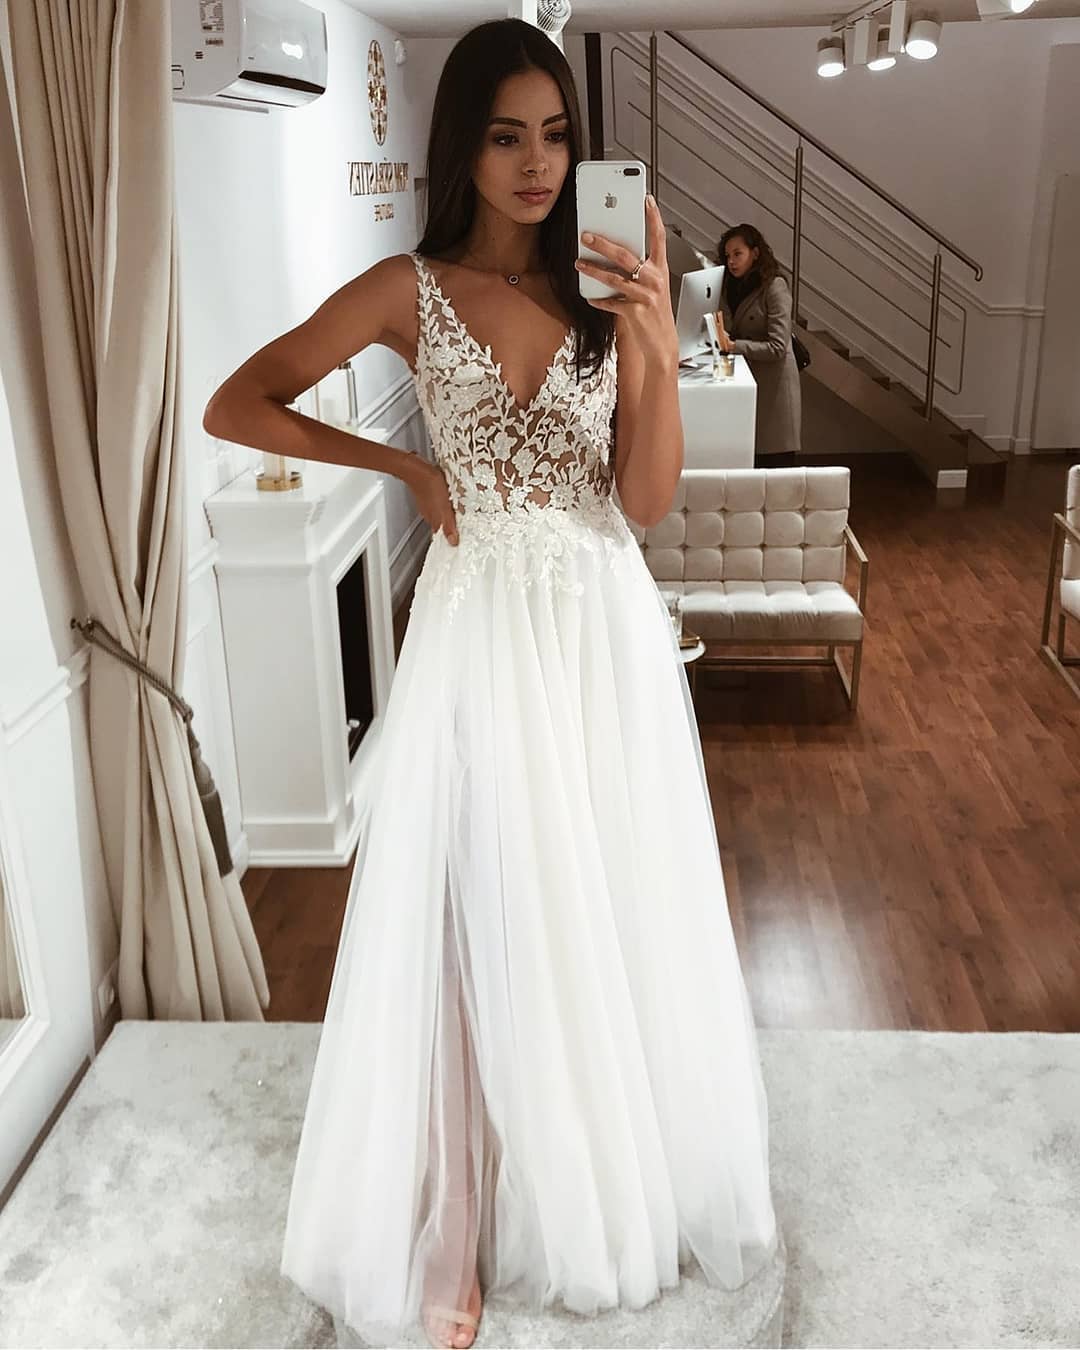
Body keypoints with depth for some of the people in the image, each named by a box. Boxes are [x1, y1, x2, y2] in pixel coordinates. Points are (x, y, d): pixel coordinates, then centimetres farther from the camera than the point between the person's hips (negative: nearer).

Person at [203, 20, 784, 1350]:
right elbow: (233, 406, 1)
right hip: (480, 626, -2)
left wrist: (661, 350, -18)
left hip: (604, 628, 2)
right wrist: (403, 463, -3)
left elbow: (648, 499, -4)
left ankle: (629, 1179, 34)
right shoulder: (411, 290, -1)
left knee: (618, 903, 11)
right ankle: (468, 1219, 24)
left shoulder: (608, 290, 3)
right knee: (483, 915, 6)